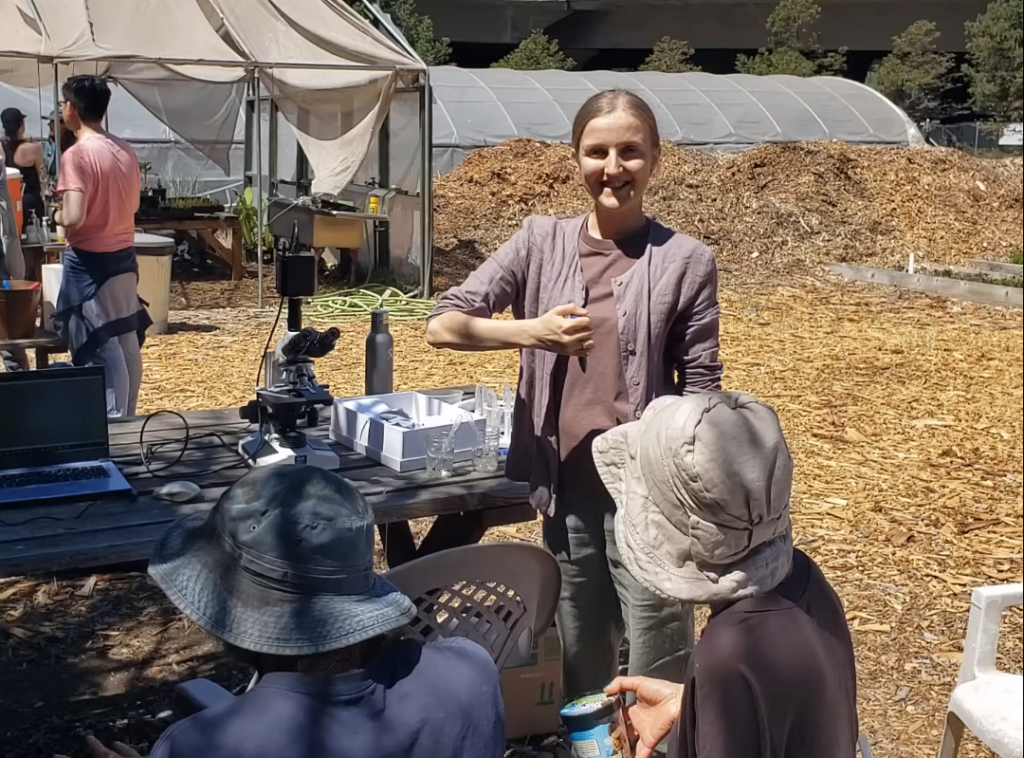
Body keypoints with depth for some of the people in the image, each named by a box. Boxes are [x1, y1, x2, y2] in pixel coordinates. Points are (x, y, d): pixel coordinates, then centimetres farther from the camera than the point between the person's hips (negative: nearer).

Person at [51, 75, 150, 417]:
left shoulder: (77, 154, -18)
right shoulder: (125, 151, 5)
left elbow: (74, 218, -24)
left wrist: (56, 216, -4)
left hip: (88, 262, -8)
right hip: (124, 257, 8)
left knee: (100, 349, -3)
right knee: (127, 343, 13)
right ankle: (127, 417, 23)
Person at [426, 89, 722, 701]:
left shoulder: (685, 261, -5)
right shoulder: (541, 242, 1)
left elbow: (700, 388, -3)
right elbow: (442, 324, -1)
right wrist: (530, 332, -17)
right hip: (566, 486, 3)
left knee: (659, 680, 3)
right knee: (577, 675, 19)